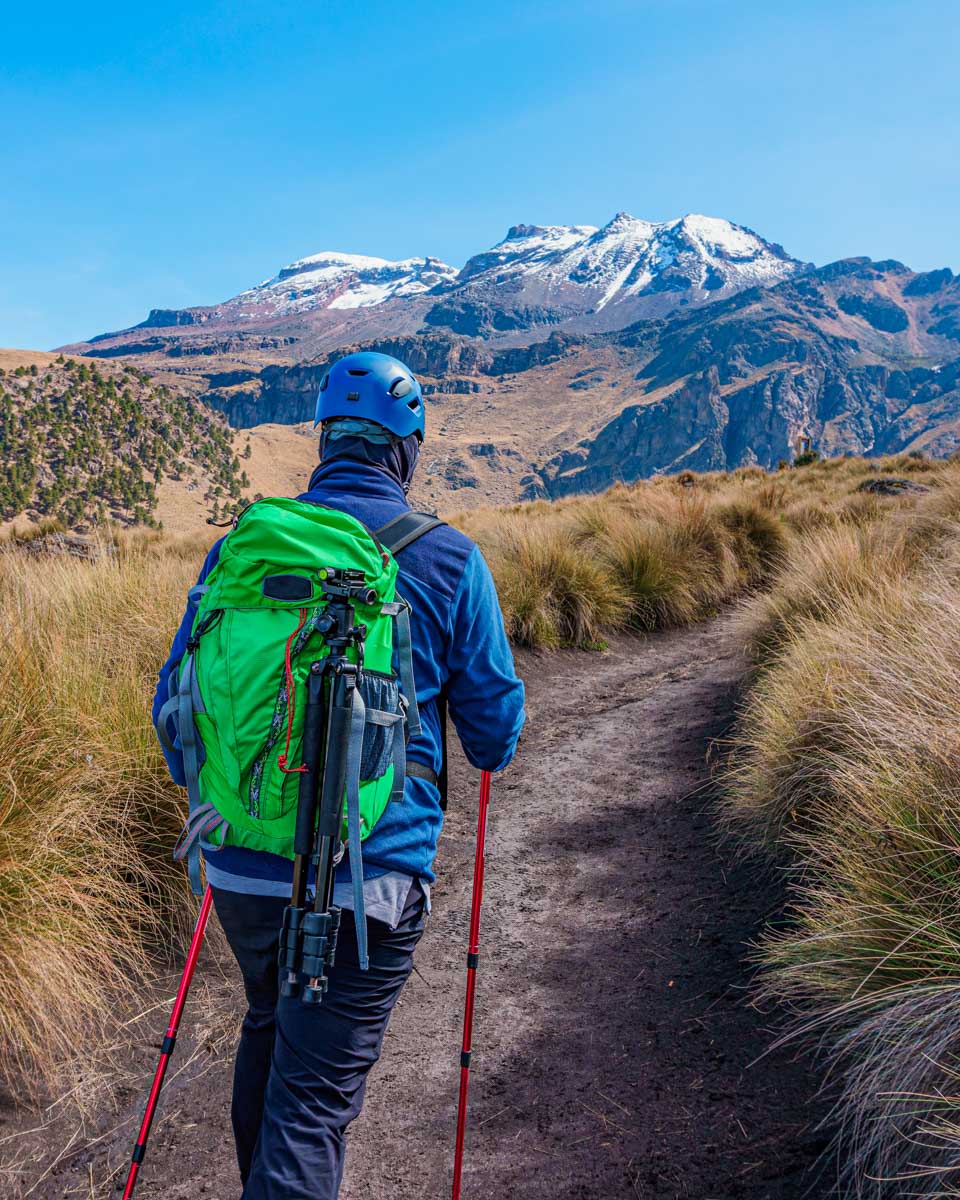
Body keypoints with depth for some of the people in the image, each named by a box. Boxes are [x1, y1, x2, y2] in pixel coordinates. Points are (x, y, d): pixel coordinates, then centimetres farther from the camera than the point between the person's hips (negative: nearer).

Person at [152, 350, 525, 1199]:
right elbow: (495, 737, -2)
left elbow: (176, 705, 8)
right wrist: (490, 745, 22)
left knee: (271, 1028, 30)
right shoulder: (449, 559, -8)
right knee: (312, 1096, 8)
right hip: (368, 877, -4)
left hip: (241, 866, 5)